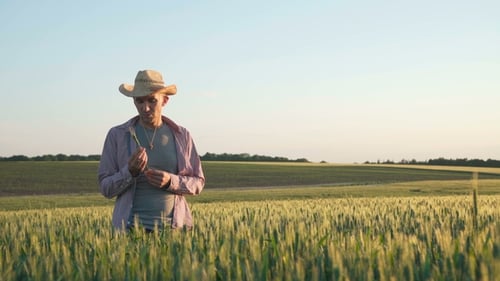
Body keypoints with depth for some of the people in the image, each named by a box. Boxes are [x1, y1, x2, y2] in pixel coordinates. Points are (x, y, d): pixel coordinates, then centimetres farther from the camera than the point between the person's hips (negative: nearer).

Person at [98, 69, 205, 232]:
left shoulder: (181, 135, 6)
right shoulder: (117, 135, 2)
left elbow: (197, 183, 8)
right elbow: (106, 188, 2)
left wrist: (170, 181, -10)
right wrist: (130, 172, -16)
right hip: (132, 227, -1)